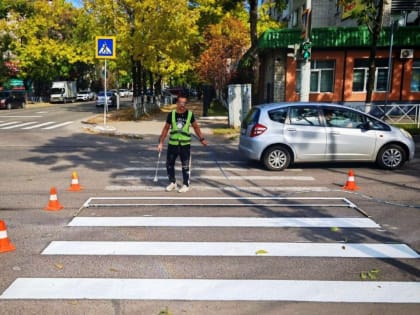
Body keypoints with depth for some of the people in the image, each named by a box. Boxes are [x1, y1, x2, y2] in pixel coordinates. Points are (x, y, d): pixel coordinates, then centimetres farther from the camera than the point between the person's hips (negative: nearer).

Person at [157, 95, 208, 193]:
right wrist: (161, 142, 5)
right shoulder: (171, 114, -1)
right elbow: (166, 128, 6)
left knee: (185, 166, 1)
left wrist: (202, 139, 8)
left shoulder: (190, 114, -3)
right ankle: (172, 182, 28)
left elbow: (196, 127, 9)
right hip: (172, 144, 2)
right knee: (169, 164, 9)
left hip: (185, 144, -2)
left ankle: (186, 185, 16)